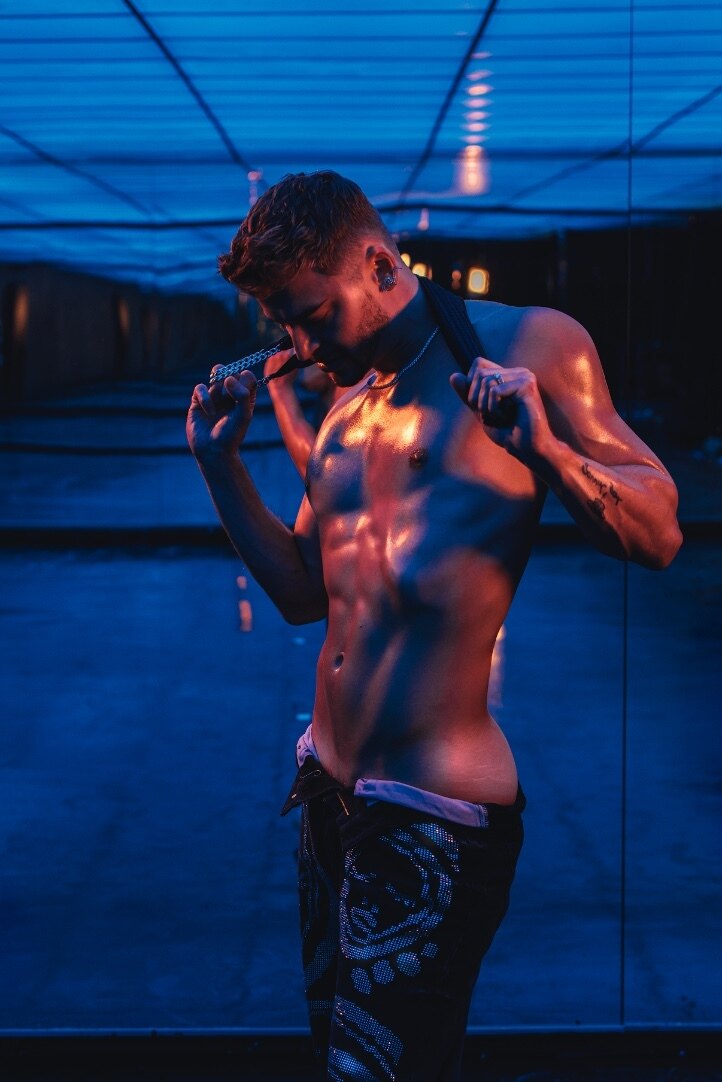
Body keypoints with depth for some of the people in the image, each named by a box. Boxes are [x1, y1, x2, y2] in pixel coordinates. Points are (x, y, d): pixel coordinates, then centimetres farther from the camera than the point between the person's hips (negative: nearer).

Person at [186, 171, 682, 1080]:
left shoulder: (529, 346, -7)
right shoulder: (346, 408, 13)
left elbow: (657, 536, -8)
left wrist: (546, 453, -26)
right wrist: (220, 464, 8)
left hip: (435, 817, -7)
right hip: (329, 788, 8)